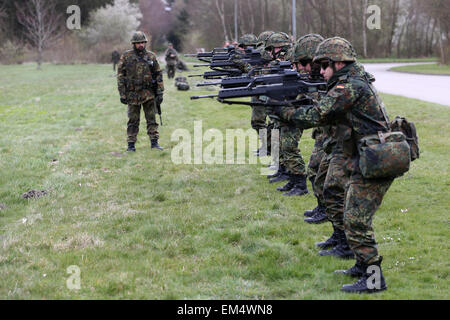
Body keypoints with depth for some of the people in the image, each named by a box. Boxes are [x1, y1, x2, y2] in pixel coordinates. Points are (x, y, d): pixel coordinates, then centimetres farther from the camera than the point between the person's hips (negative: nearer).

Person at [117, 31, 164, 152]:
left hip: (148, 93, 1)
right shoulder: (126, 57, 0)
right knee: (133, 121, 5)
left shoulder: (151, 56, 5)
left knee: (151, 118, 1)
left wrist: (160, 93, 1)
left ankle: (154, 142, 6)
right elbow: (120, 75, 0)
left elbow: (158, 75, 7)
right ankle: (131, 144, 11)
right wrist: (122, 94, -6)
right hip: (133, 94, -1)